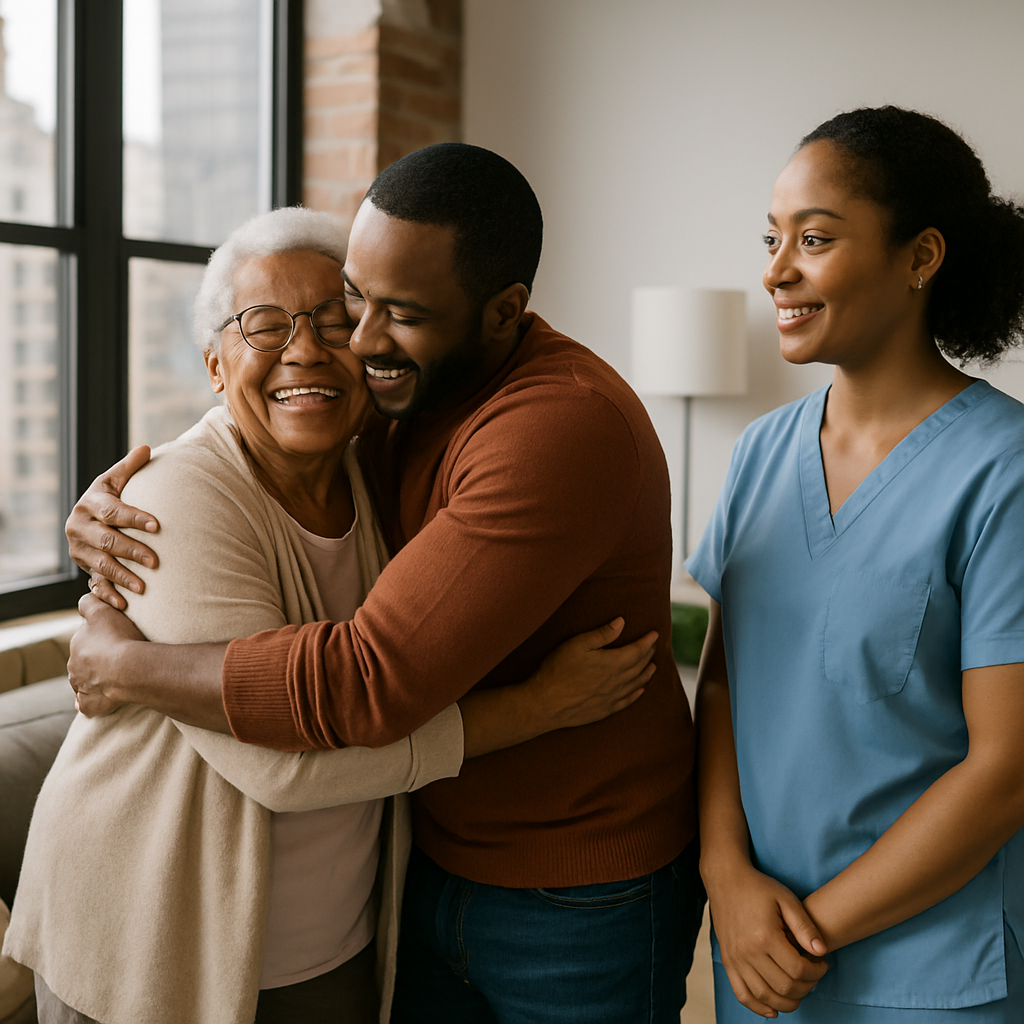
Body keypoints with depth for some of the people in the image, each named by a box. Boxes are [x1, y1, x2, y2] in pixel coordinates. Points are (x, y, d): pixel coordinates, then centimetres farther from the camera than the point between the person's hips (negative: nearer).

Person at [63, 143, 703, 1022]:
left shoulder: (567, 426, -29)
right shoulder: (401, 389, -2)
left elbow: (369, 683, -33)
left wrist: (128, 668, -20)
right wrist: (114, 506, -10)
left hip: (581, 908, -7)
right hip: (437, 865, 7)